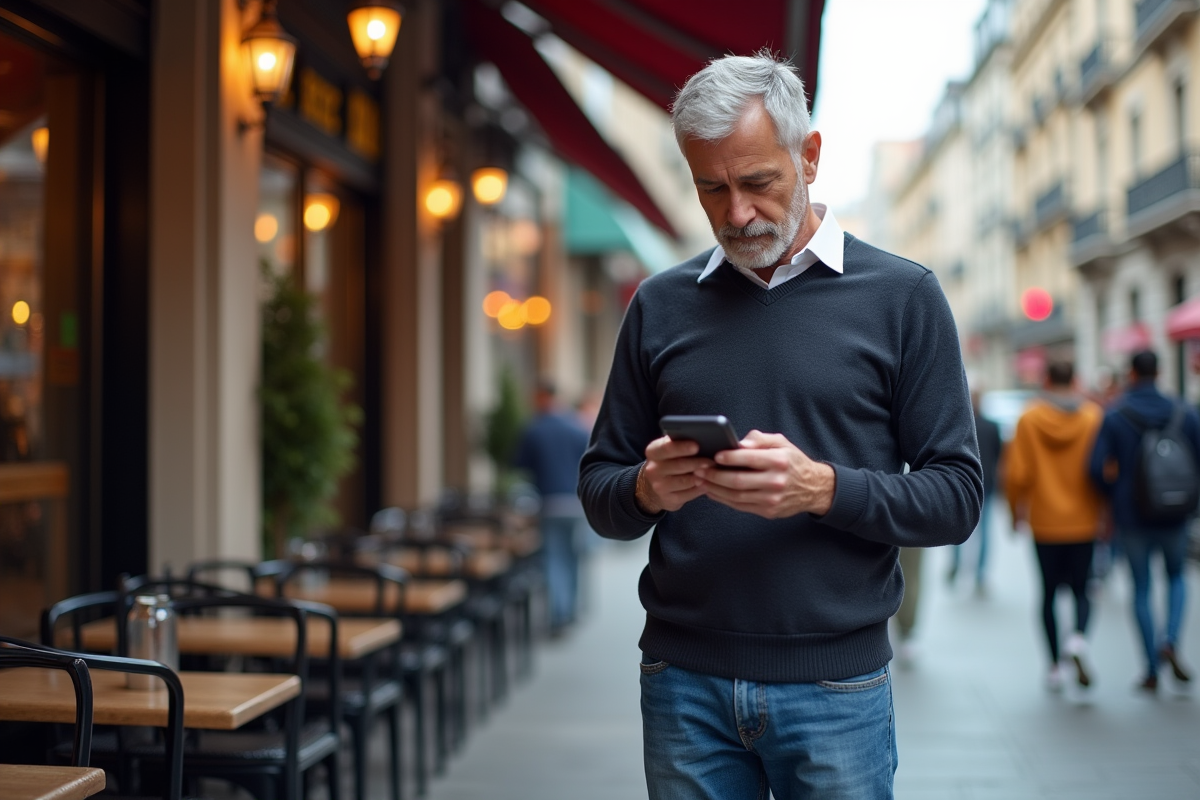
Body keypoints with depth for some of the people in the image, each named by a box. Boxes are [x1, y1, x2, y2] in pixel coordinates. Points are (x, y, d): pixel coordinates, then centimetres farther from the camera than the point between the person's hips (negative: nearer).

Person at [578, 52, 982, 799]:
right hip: (684, 681, 2)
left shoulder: (902, 297, 0)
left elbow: (957, 495, -3)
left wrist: (825, 489, -19)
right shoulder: (661, 304, 7)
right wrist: (647, 489, -13)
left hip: (835, 683, -2)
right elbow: (599, 491, 9)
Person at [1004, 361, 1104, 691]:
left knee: (1049, 592, 11)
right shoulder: (1093, 417, -5)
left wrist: (1017, 511, 8)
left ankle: (1054, 666, 11)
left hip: (1045, 523, 0)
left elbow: (1017, 474, -7)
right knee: (1080, 589, 12)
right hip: (1084, 522, 0)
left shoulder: (1029, 419, -5)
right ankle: (1079, 637, -17)